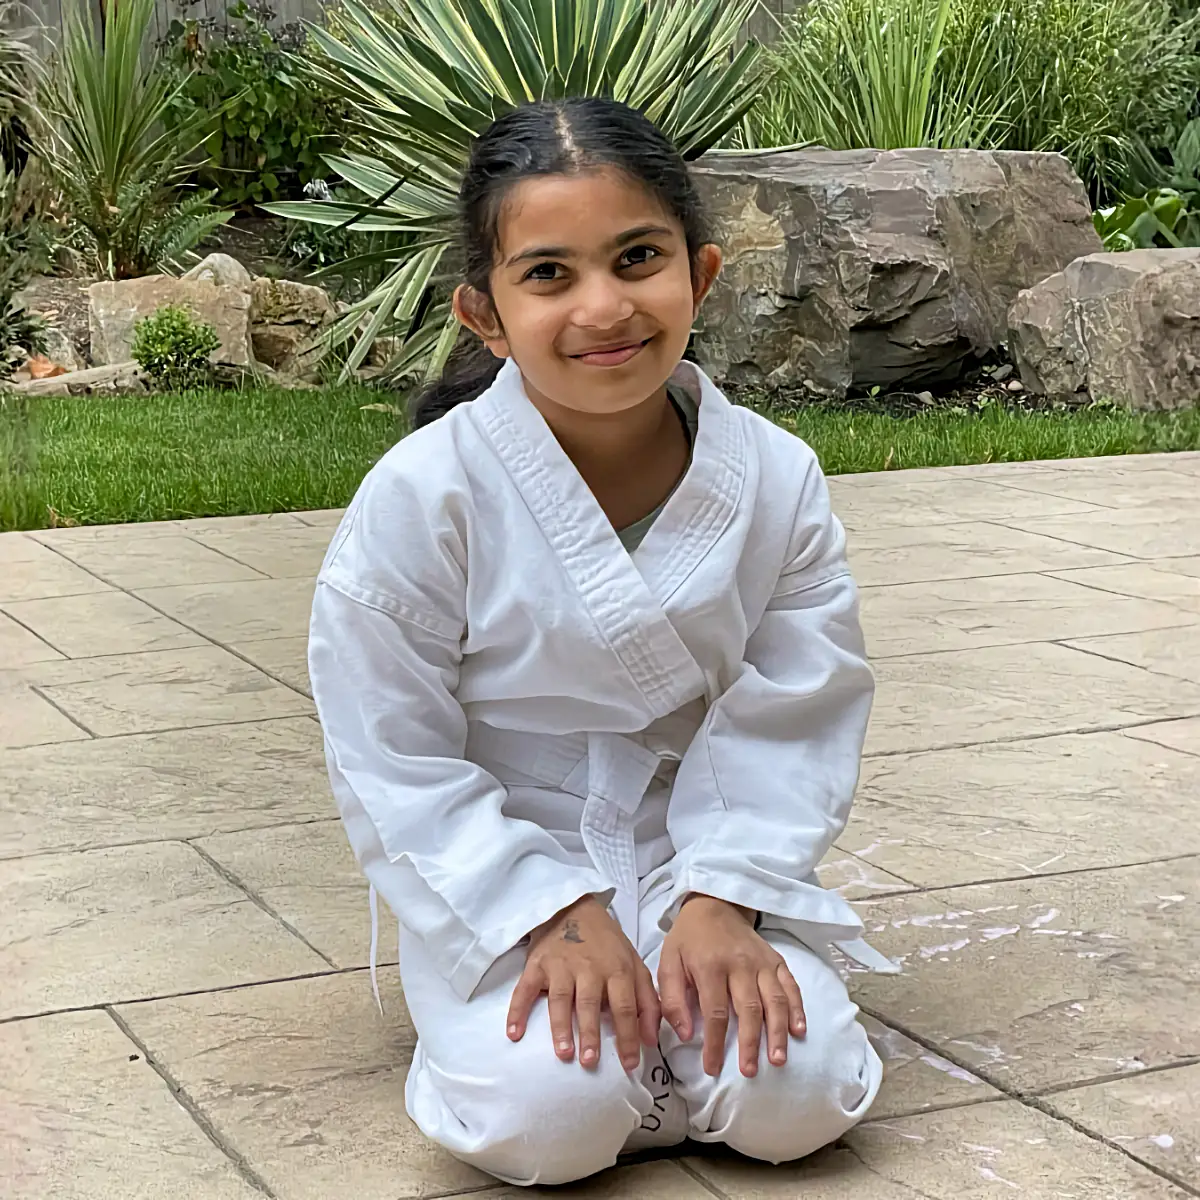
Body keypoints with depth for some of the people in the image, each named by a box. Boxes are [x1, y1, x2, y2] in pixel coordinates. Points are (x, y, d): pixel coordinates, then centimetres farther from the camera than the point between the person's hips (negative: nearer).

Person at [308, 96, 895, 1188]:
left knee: (798, 1095, -17)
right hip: (496, 873, -2)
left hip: (698, 853, 3)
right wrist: (555, 914, -18)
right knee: (547, 1118, -25)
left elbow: (792, 719, -3)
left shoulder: (776, 479, -9)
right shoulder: (424, 494, -18)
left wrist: (722, 902, -16)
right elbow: (394, 758, -12)